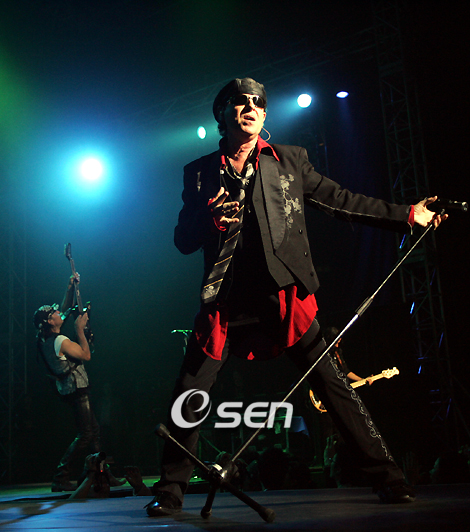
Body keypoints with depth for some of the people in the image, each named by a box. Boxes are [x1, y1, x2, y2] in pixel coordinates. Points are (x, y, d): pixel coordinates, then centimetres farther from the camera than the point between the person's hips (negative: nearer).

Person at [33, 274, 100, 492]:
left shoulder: (46, 338, 8)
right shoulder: (60, 341, -21)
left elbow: (65, 309, 18)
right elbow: (86, 355, -15)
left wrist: (70, 288, 13)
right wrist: (80, 329, -11)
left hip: (71, 389, 10)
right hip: (76, 389, -10)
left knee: (93, 429, 15)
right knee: (85, 434, -9)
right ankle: (60, 478, -10)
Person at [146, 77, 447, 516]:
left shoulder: (290, 160, 8)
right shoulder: (200, 173, 9)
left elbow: (341, 200, 13)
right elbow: (183, 241, 10)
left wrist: (405, 215, 14)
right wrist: (210, 219, -12)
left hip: (284, 295, -1)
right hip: (227, 300, 1)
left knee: (332, 385, -4)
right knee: (188, 395, -1)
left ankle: (386, 478, 9)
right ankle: (170, 491, 16)